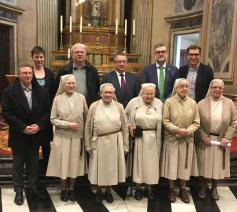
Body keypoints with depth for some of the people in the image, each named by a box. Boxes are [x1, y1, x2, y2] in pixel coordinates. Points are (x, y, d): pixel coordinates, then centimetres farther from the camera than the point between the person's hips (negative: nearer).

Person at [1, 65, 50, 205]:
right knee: (18, 165, 11)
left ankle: (34, 188, 30)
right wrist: (23, 127, -18)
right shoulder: (9, 92, -6)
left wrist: (39, 126, -14)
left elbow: (47, 112, 1)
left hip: (36, 135, 2)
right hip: (18, 136, -2)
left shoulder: (42, 92, 2)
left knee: (34, 163, 14)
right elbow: (7, 114, -11)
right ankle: (19, 192, 24)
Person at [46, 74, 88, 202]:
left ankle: (71, 189, 27)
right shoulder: (57, 99, -5)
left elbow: (86, 117, 6)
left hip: (77, 136, 1)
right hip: (62, 136, -1)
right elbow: (53, 119, -4)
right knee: (63, 163, 7)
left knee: (74, 163, 10)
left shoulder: (81, 98, -2)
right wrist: (68, 125, -14)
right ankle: (63, 189, 26)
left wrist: (86, 131, 4)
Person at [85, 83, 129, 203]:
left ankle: (108, 191, 32)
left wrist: (125, 145, 1)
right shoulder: (94, 106, -3)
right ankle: (99, 191, 33)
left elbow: (125, 127, 2)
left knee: (112, 167, 12)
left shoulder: (119, 107, 0)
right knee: (99, 167, 12)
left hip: (115, 141, 1)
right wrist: (88, 145, -1)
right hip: (99, 141, -1)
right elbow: (88, 127, 0)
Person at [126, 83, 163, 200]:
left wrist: (159, 136, -1)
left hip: (153, 138, 2)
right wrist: (130, 126, -4)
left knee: (151, 162, 9)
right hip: (138, 137, -1)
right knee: (138, 161, 7)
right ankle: (138, 188, 21)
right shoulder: (134, 102, -4)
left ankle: (149, 188, 25)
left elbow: (161, 121, 4)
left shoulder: (159, 103, 1)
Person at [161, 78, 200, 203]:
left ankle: (183, 189, 27)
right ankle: (171, 190, 23)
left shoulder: (193, 103, 0)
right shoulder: (169, 102, -7)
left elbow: (196, 122, 0)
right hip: (172, 139, -2)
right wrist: (178, 130, -20)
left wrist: (187, 131, -16)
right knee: (172, 164, 6)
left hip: (187, 139, 2)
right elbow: (165, 121, -9)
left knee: (185, 164, 10)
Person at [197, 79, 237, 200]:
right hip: (205, 140, -1)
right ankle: (203, 187, 29)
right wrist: (203, 137, -12)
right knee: (204, 164, 8)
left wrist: (227, 138, -9)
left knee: (218, 164, 11)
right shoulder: (202, 103, -6)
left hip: (221, 140, 1)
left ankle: (214, 188, 31)